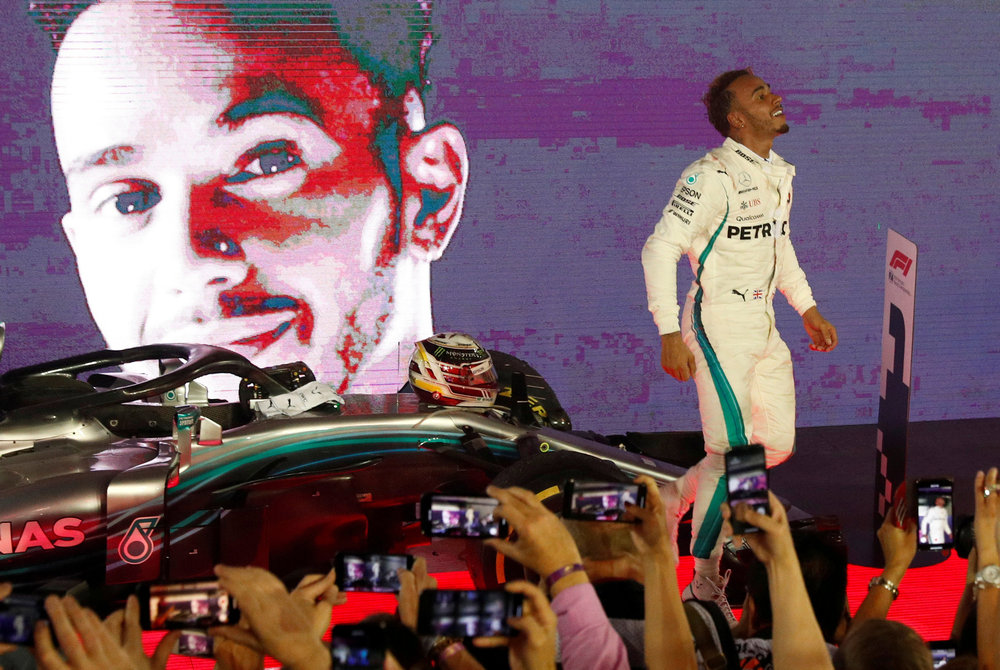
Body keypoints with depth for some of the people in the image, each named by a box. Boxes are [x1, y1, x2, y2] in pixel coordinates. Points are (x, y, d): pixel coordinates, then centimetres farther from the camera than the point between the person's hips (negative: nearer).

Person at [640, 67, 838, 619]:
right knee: (731, 453, -9)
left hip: (763, 323, 8)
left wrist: (808, 309, 22)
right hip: (719, 324, -8)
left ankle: (675, 496, 29)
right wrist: (669, 334, -21)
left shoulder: (780, 174, 10)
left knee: (777, 444, 10)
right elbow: (660, 249, -18)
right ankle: (706, 584, 2)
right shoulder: (711, 177, -17)